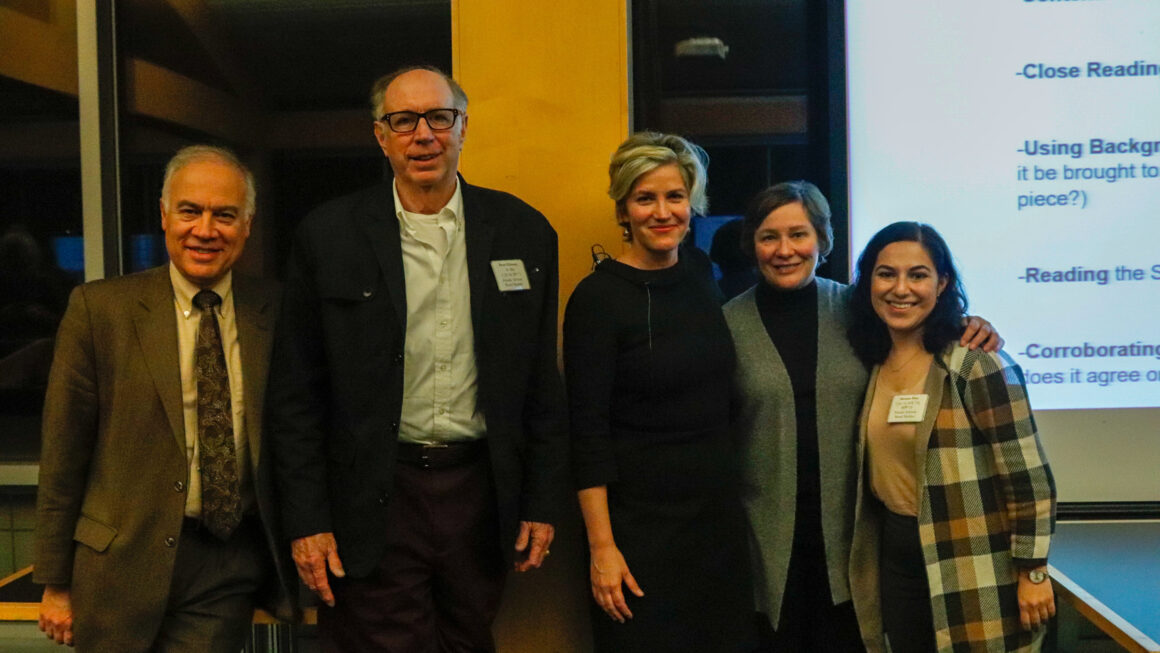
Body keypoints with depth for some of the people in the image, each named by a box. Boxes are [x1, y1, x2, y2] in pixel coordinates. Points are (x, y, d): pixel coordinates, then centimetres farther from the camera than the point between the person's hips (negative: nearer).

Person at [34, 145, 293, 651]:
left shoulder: (274, 311, 1)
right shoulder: (99, 308, -4)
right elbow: (63, 453, -2)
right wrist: (55, 583, -1)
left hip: (233, 564, 1)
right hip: (126, 564, -1)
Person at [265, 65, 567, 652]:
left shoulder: (524, 232, 3)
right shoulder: (328, 235, -2)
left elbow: (542, 383, 6)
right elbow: (294, 393, -1)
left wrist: (542, 503, 4)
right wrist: (306, 520, -5)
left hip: (482, 492, 2)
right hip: (373, 502, -2)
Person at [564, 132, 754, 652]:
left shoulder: (702, 273, 4)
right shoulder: (598, 297, -13)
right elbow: (587, 432, -13)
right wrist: (602, 547, -15)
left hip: (719, 511, 6)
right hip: (638, 520, -5)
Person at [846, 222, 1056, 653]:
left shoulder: (976, 364, -15)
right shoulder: (873, 364, 5)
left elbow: (1029, 476, -15)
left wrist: (1033, 572, -14)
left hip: (973, 573, -6)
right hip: (898, 559, 6)